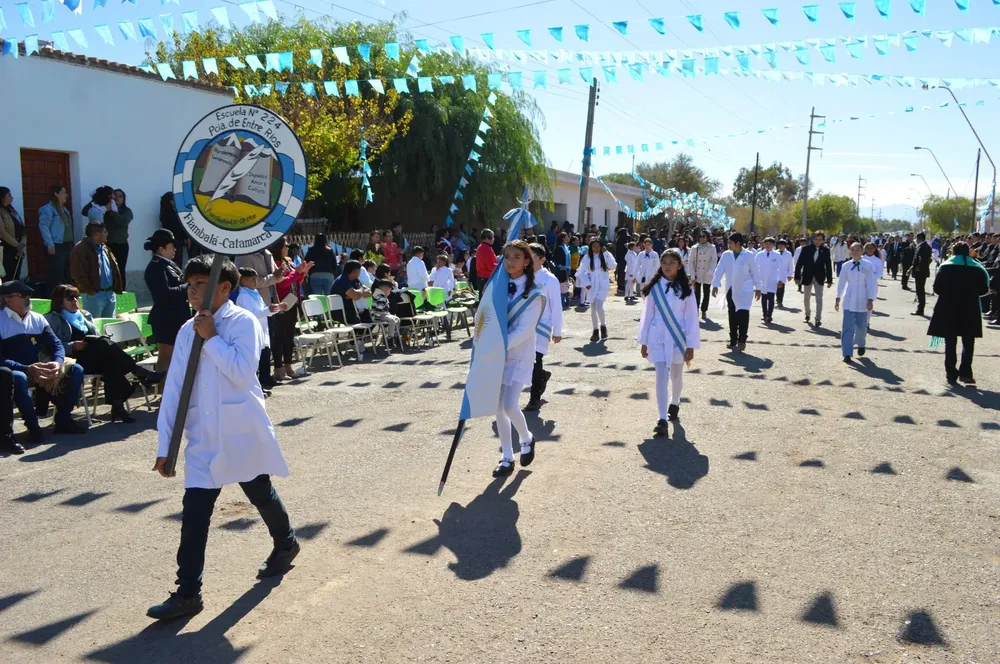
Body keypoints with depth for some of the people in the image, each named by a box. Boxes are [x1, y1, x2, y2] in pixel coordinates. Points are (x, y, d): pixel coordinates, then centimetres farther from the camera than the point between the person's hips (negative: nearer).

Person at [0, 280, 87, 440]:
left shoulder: (38, 319, 11)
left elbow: (56, 344, 4)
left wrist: (57, 363, -18)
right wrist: (27, 369, -28)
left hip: (40, 369, 5)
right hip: (17, 371, -5)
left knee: (76, 370, -13)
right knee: (18, 378, -40)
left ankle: (63, 419, -8)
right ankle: (33, 426, -23)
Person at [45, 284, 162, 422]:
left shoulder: (85, 316, 28)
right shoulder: (53, 319, 10)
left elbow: (97, 337, 25)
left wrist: (105, 345, 2)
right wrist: (72, 346, -19)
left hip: (95, 358, 5)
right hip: (72, 360, -5)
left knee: (110, 361, -32)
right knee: (104, 343, -31)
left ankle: (117, 405, -44)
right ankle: (140, 373, -34)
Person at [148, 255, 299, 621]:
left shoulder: (243, 322, -10)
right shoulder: (187, 330, 6)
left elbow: (242, 372, -24)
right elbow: (173, 388, 4)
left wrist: (211, 338, -18)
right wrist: (165, 445, 1)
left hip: (242, 434, -4)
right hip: (202, 439, 4)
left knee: (261, 495, 16)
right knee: (194, 513, -1)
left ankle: (285, 543, 44)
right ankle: (187, 593, 8)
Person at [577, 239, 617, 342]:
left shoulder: (605, 256, -3)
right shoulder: (587, 258, -1)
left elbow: (613, 266, -17)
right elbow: (582, 272, 4)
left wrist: (606, 253, -20)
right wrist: (586, 283, -8)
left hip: (603, 285, -2)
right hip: (592, 286, 2)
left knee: (599, 306, -16)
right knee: (593, 308, 7)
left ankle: (603, 325, 9)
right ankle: (595, 331, 17)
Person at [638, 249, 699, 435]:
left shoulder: (685, 289, -5)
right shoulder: (654, 287, -2)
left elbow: (691, 318, -3)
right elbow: (647, 315, 3)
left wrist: (690, 346, -6)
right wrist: (643, 342, 3)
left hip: (678, 338, 0)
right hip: (658, 338, 0)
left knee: (676, 376, 16)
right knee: (661, 377, -7)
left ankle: (674, 405, 42)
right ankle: (662, 419, -8)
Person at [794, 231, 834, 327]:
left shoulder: (826, 250, -3)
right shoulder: (806, 249, -5)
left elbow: (828, 265, -1)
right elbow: (799, 263, -3)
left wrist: (829, 280, -2)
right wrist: (797, 277, -6)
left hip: (819, 277, -1)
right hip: (807, 277, 1)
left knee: (819, 298, -9)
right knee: (806, 298, 15)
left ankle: (818, 319, -6)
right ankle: (807, 315, 36)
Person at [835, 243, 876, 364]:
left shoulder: (867, 266, -4)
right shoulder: (846, 266, 2)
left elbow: (871, 283, -4)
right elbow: (841, 283, 9)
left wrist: (870, 300, -8)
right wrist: (838, 299, 9)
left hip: (862, 301, -1)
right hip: (849, 300, 1)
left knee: (861, 327, 8)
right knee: (847, 327, -5)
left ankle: (860, 345, 38)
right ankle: (847, 353, -4)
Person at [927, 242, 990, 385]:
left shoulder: (945, 267, -2)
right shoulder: (978, 268, 0)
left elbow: (937, 288, -4)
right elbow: (984, 290, 0)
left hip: (948, 309, 0)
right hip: (970, 310, 0)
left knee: (950, 342, 7)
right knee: (968, 343, 10)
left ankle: (951, 374, 7)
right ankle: (965, 373, -1)